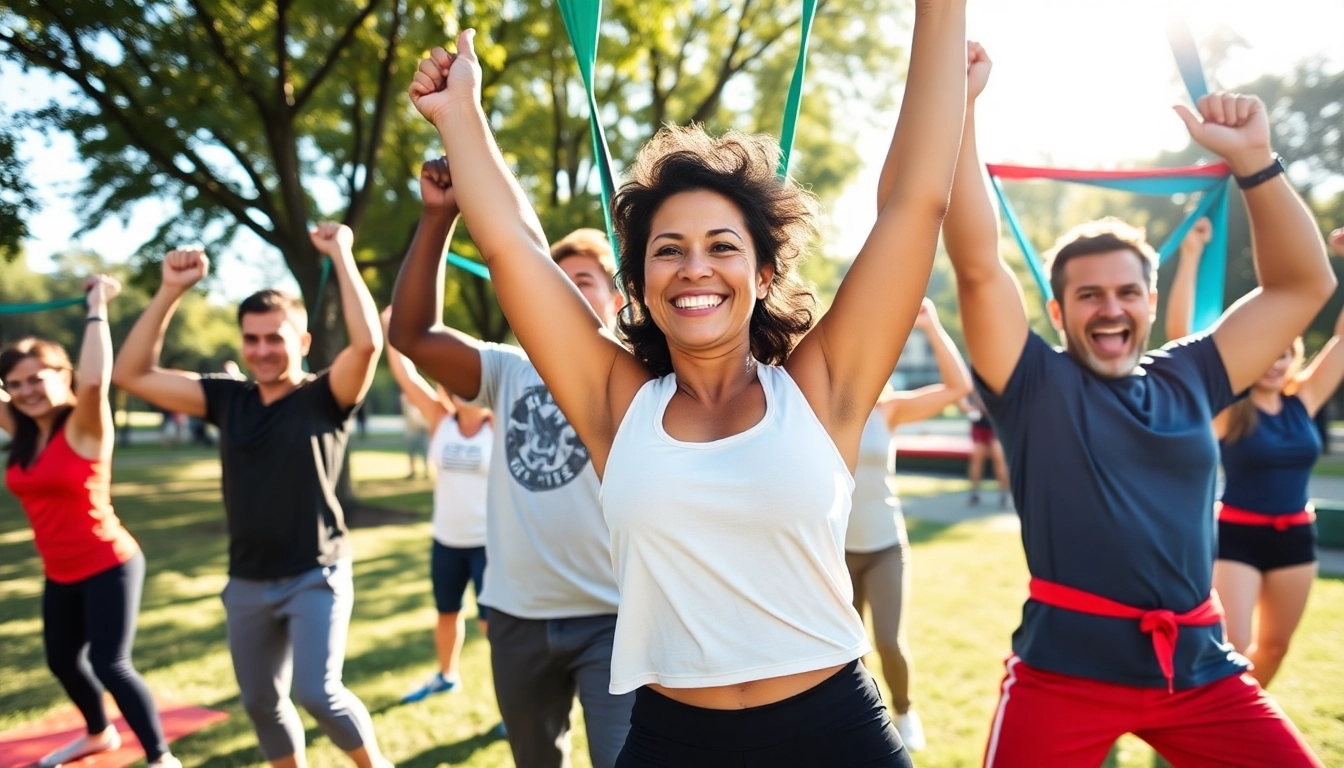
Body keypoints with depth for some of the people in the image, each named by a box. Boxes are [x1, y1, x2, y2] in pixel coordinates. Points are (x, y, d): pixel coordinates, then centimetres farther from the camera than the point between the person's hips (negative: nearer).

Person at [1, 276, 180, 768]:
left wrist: (97, 307, -29)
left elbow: (95, 380, -37)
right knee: (62, 660, 22)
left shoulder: (83, 427, -17)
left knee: (111, 665, -11)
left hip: (108, 567, -8)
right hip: (60, 574, 8)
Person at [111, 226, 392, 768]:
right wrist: (171, 291, -6)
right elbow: (131, 374, 1)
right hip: (247, 583, 5)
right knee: (261, 702, 16)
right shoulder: (227, 399, 3)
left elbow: (367, 341, -27)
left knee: (318, 692, -16)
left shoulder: (324, 398, -9)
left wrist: (341, 254, -22)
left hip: (315, 577, -5)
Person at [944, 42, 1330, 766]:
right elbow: (978, 267, -13)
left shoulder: (1188, 380, 10)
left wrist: (1253, 158, 1)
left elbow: (1304, 285, 12)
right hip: (1065, 668, -3)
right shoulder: (1035, 383, -1)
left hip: (1199, 666, 4)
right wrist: (959, 108, -19)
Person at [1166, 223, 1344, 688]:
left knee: (1273, 646, 17)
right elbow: (1180, 335, -21)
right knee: (1231, 648, -11)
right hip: (1236, 535, -5)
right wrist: (1191, 256, -26)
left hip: (1295, 536, 5)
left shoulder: (1303, 401, 2)